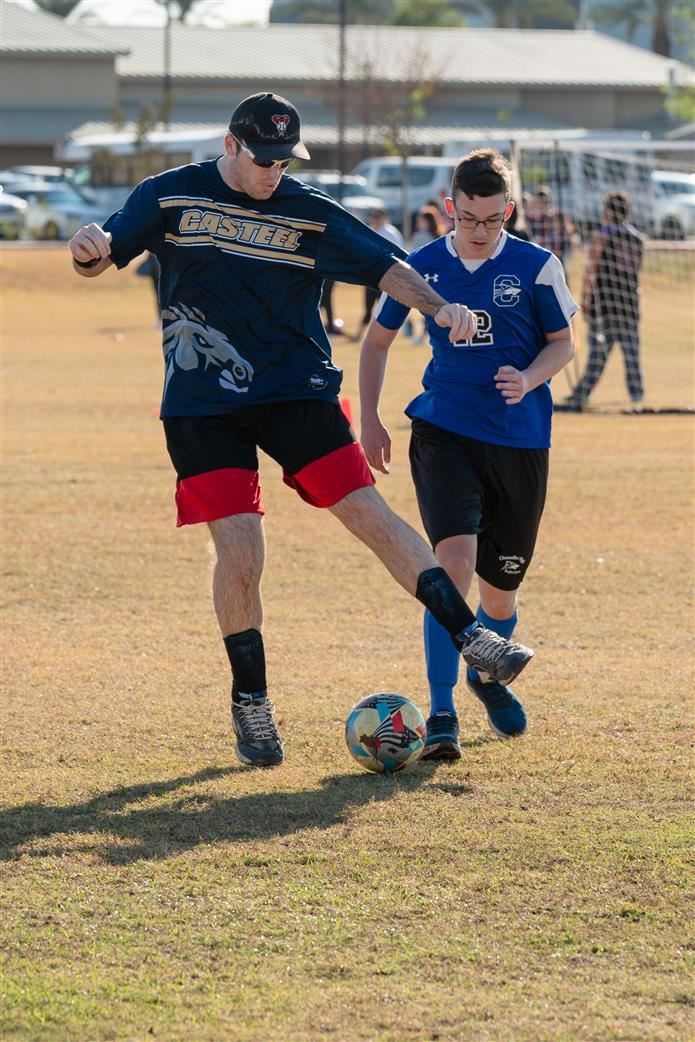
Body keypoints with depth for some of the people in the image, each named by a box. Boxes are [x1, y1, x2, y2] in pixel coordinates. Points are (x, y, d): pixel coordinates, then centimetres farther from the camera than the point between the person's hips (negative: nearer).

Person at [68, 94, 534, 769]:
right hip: (202, 405, -1)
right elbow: (100, 260, 3)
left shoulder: (310, 215, 2)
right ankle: (249, 702, 8)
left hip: (298, 391, 1)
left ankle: (471, 637, -2)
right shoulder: (169, 197, 0)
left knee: (370, 516, -8)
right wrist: (89, 250, -22)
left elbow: (386, 266, -1)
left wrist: (439, 307, -20)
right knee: (239, 553, -10)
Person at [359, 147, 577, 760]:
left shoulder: (536, 267, -3)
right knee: (454, 562, -22)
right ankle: (442, 716, -20)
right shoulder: (422, 267, 0)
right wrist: (369, 420, 7)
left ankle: (489, 675, 44)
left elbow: (562, 343, 7)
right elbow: (378, 341, 14)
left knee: (500, 589, 10)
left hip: (520, 441, 1)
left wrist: (529, 378, -14)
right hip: (445, 432, -1)